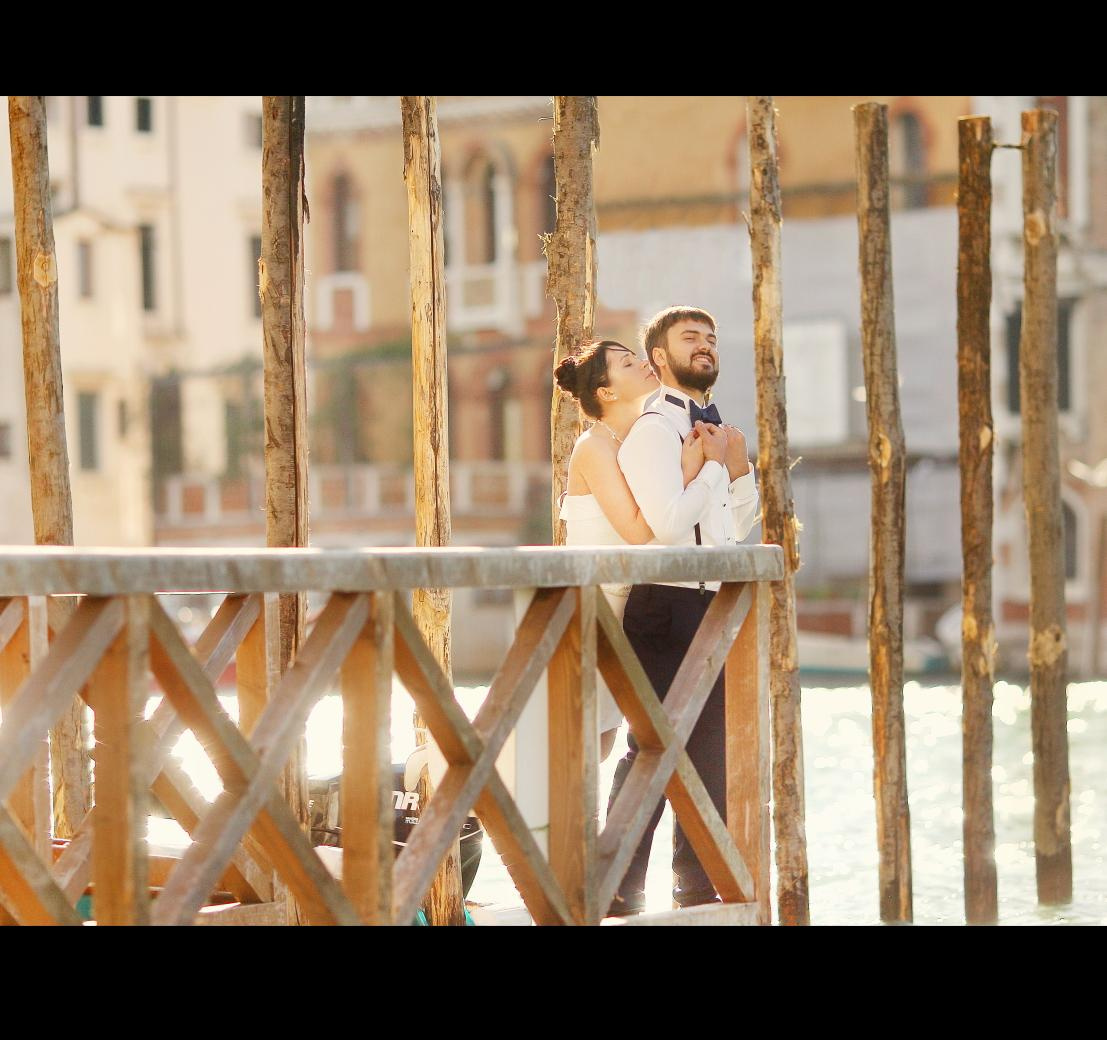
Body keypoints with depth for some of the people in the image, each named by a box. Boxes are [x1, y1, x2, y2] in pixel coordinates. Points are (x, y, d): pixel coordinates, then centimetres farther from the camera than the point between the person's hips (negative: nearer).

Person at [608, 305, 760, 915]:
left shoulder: (709, 430, 17)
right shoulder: (652, 429, -11)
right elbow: (668, 521, -24)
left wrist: (740, 473, 7)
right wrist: (714, 464, -12)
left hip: (713, 608, 9)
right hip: (668, 608, -9)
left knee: (710, 750, 13)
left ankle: (699, 887, 22)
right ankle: (620, 892, -1)